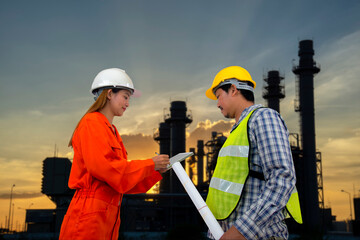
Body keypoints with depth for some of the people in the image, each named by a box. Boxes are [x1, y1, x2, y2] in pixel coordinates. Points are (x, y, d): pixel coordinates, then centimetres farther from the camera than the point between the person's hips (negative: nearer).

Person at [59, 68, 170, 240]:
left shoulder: (111, 131, 18)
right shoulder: (91, 123, -7)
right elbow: (101, 167, -19)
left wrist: (156, 171, 8)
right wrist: (149, 164, -12)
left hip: (108, 216, 9)